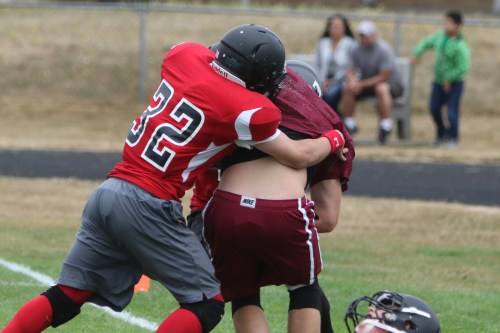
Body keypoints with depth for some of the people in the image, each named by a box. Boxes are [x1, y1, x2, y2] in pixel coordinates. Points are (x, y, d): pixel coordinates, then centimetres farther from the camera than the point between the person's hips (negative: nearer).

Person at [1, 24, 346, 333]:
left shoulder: (185, 55, 6)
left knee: (67, 296, 15)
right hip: (148, 206, -7)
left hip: (108, 191, 7)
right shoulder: (246, 110, -11)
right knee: (207, 303, 4)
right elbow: (299, 156, 3)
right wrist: (333, 140, 22)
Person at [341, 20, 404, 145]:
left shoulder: (383, 49, -21)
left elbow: (384, 77, -23)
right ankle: (349, 124, -6)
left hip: (392, 83, -6)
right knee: (347, 88, -16)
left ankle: (386, 126, -34)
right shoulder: (356, 49, -2)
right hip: (367, 83, 6)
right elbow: (351, 71, -1)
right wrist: (353, 81, -25)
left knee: (381, 88, -39)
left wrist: (362, 84, -24)